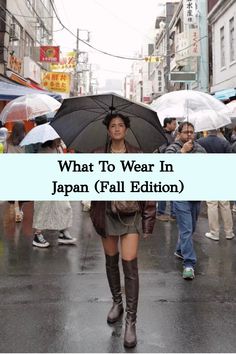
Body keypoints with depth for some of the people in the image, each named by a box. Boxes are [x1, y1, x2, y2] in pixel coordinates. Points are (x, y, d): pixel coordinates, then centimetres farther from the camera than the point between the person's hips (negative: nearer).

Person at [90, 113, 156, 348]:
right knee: (111, 261, 14)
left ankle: (131, 320, 0)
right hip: (107, 213, 2)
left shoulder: (137, 155, -1)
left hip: (131, 214, -2)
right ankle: (117, 302, 36)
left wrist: (149, 219, -3)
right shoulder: (98, 155, 3)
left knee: (130, 264, -9)